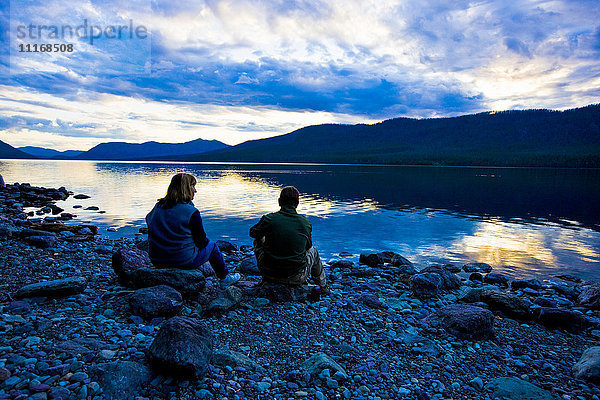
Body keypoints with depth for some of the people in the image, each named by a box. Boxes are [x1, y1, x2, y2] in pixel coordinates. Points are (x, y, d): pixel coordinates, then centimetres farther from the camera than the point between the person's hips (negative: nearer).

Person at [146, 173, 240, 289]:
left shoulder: (157, 207, 0)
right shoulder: (191, 212, -18)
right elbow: (201, 241, -11)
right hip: (185, 262, -6)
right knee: (212, 246, 18)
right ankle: (225, 278, 33)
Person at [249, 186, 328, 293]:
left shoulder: (268, 219, -11)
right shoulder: (305, 223, -5)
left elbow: (252, 233, 10)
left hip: (270, 276, 0)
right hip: (297, 279, 1)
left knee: (259, 241, 25)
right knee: (313, 251, 31)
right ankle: (323, 287, 46)